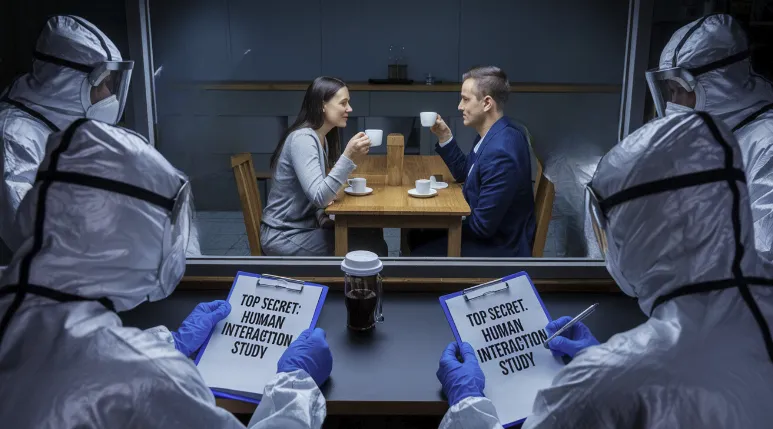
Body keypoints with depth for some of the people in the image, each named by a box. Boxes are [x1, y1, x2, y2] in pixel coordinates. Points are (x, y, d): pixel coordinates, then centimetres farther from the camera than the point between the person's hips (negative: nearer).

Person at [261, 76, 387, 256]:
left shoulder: (322, 138, 7)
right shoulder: (302, 139, -21)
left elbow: (320, 195, 8)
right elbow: (318, 198, -29)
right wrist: (348, 158, -38)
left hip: (304, 226, 8)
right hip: (284, 237, -8)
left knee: (371, 233, 1)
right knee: (371, 245, -12)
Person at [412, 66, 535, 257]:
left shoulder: (500, 152, -30)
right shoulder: (495, 133, 1)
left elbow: (482, 226, -27)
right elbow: (463, 174, 16)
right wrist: (444, 136, 2)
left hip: (498, 246, -9)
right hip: (488, 232, 10)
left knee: (419, 258, -6)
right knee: (417, 236, 16)